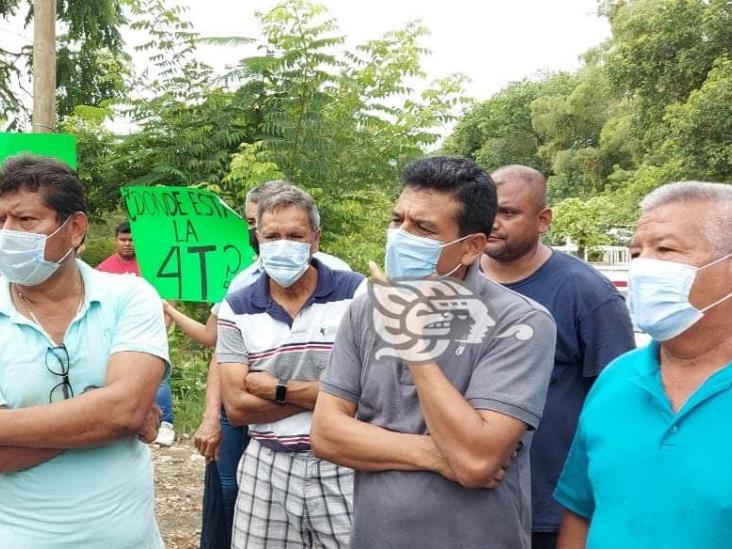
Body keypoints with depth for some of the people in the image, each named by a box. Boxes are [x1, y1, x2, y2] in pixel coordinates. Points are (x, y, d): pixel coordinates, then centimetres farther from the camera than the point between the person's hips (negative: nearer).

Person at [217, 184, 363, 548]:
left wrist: (277, 390, -12)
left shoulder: (356, 294, -7)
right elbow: (237, 407, -6)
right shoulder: (236, 309, 0)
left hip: (345, 466, -2)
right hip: (267, 468, 2)